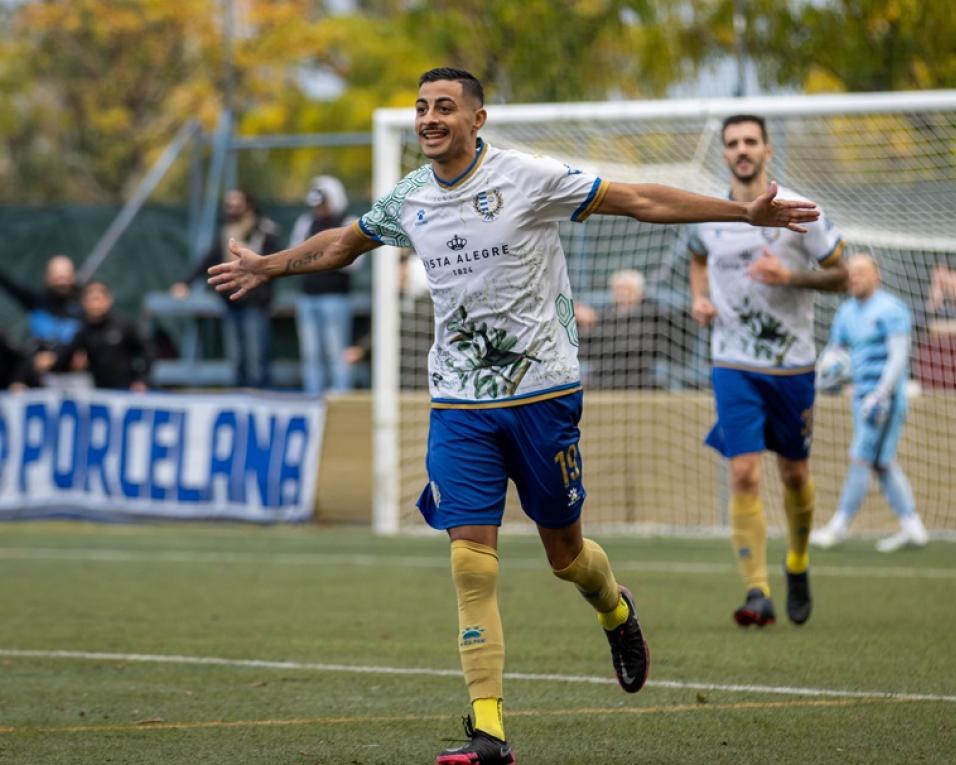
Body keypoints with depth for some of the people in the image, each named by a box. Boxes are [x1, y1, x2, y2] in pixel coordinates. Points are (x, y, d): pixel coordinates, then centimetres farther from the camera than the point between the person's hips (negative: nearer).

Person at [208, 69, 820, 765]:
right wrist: (268, 267, 36)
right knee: (471, 561, -10)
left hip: (542, 393, -3)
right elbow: (344, 243, 26)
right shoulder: (407, 201, 4)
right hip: (459, 406, 3)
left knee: (565, 554, 8)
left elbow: (641, 201, -7)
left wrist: (745, 211, -10)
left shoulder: (529, 179, -9)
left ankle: (616, 612, 45)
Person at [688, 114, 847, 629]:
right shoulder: (707, 217, 2)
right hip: (733, 364, 1)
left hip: (791, 364, -1)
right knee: (744, 475, -12)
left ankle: (798, 565, 38)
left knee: (793, 474, 11)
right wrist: (700, 298, 5)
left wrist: (791, 276, -20)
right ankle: (757, 595, -14)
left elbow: (839, 276, -3)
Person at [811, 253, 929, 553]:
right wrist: (826, 373, -5)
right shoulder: (847, 312, 14)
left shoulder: (891, 309, -11)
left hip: (885, 397, -9)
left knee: (861, 459, -8)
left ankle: (839, 527, -4)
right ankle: (912, 528, 13)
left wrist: (881, 396, -24)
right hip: (863, 395, 9)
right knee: (882, 464, 9)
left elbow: (899, 356, -16)